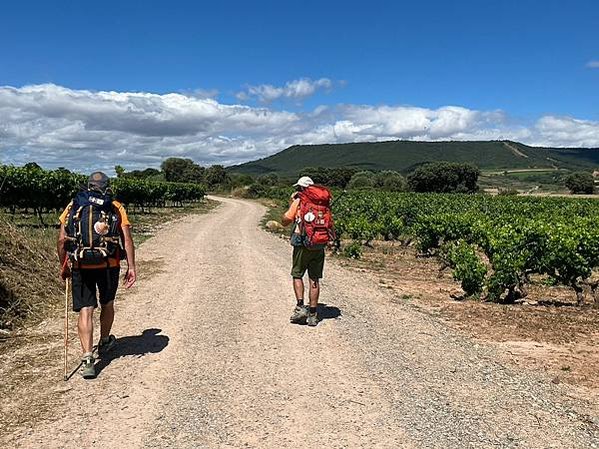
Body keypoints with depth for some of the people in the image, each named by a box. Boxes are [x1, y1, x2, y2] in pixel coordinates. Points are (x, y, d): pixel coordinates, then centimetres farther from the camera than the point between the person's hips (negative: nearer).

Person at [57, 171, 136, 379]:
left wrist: (63, 267, 13)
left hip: (80, 266, 0)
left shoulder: (73, 207, 8)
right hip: (108, 264, 0)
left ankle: (87, 358, -8)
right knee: (107, 304, 21)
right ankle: (105, 342, 41)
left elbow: (62, 240, 3)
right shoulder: (116, 207, 5)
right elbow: (127, 239, -4)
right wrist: (131, 267, -4)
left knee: (85, 310, 2)